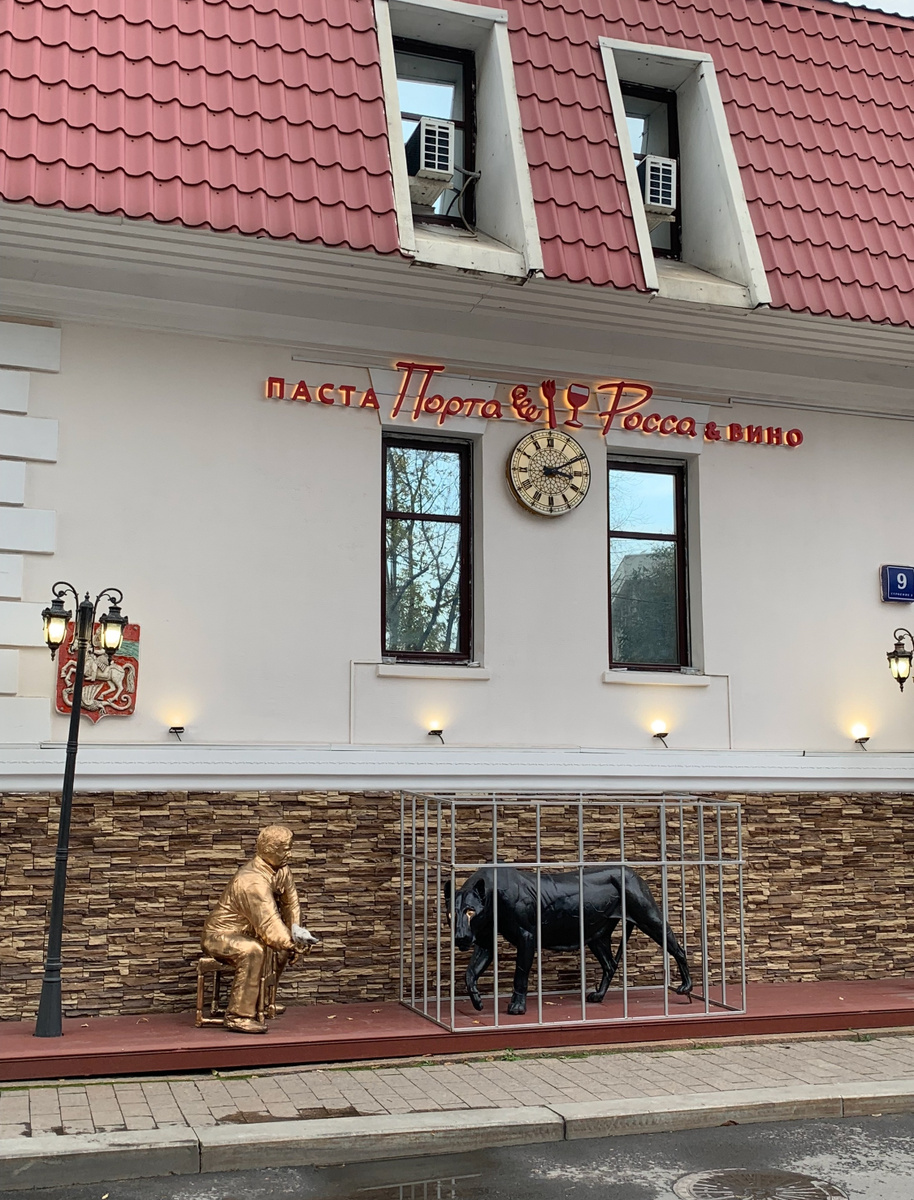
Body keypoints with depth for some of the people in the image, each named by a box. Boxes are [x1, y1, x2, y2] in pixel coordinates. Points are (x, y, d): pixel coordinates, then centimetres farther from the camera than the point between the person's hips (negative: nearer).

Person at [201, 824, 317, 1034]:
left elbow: (290, 901, 10)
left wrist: (296, 929, -1)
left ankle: (260, 999, 34)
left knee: (283, 946, 20)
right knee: (252, 951, -37)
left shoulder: (281, 870, -1)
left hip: (244, 933, 10)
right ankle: (237, 1015, -33)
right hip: (219, 935, -10)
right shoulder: (253, 882, -31)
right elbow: (269, 924, -31)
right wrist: (293, 944, -23)